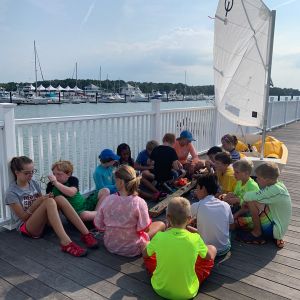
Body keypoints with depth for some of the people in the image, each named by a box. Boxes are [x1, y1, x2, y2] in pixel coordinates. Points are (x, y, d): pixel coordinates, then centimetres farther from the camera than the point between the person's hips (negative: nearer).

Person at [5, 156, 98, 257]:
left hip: (43, 222, 6)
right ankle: (66, 243, -48)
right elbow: (23, 217, -11)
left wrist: (45, 198, -10)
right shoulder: (12, 193, -8)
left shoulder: (34, 183, 8)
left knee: (60, 199, -24)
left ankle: (86, 234, -31)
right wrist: (38, 202, -24)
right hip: (26, 227, -5)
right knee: (49, 202, -33)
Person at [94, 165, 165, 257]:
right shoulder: (139, 202, -27)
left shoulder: (107, 200, -18)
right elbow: (145, 229, -22)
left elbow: (98, 226, -10)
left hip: (110, 246, 4)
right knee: (161, 224, 15)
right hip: (132, 249, -4)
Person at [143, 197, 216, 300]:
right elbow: (210, 257, 1)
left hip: (160, 289, 1)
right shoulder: (195, 238, -21)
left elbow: (145, 254, 2)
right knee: (212, 248, 14)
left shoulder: (159, 237, -20)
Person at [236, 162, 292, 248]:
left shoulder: (276, 190, -29)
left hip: (274, 230, -9)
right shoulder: (277, 185, 0)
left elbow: (248, 196, -32)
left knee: (252, 201, -22)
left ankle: (257, 233, -3)